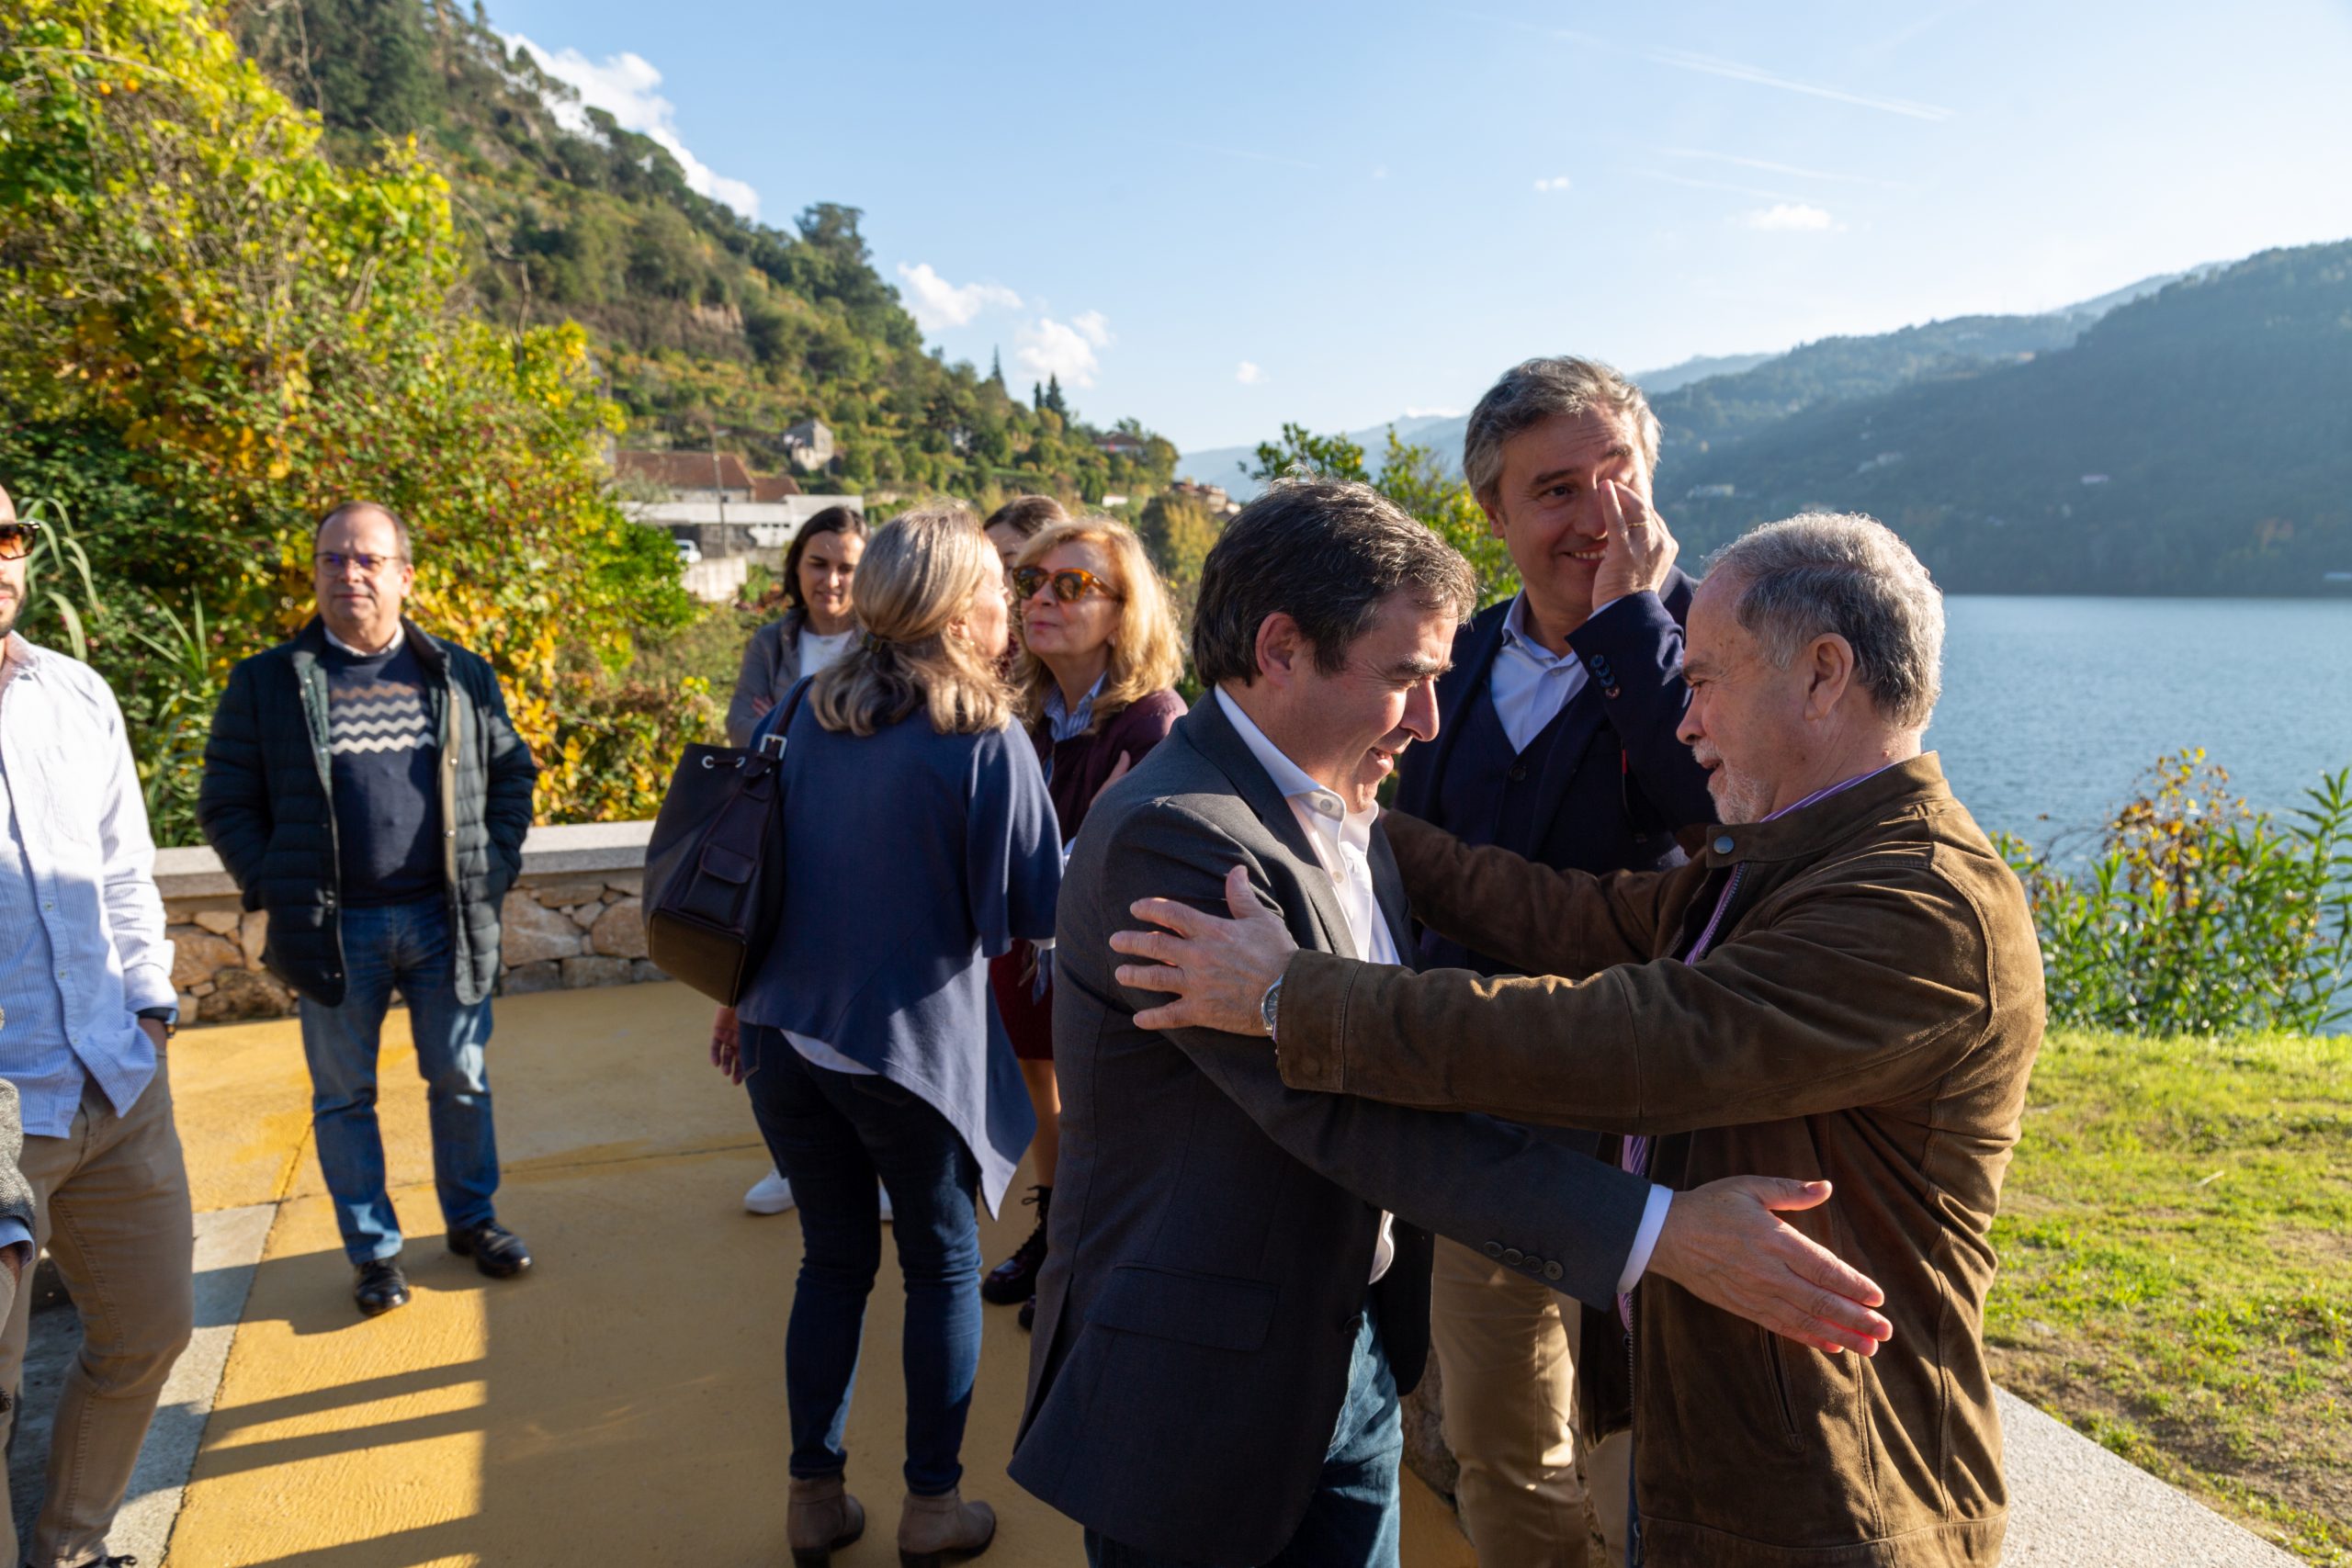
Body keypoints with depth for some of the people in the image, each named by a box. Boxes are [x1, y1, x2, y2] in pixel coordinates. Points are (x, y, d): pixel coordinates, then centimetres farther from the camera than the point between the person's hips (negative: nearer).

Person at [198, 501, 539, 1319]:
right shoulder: (268, 681, 0)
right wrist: (274, 887, -7)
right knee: (344, 1095, 9)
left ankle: (472, 1218, 30)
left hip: (445, 918, 1)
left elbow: (512, 772, 11)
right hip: (333, 928, -1)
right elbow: (226, 801, 2)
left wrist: (494, 868, 0)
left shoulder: (462, 675, 4)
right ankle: (373, 1248, 24)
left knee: (461, 1081, 11)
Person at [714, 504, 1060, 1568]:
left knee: (832, 1260, 18)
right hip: (911, 1046, -5)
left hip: (789, 1033, 5)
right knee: (943, 1269, 14)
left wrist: (747, 995, 24)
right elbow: (1038, 912, -10)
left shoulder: (812, 714, 3)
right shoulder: (984, 738, -15)